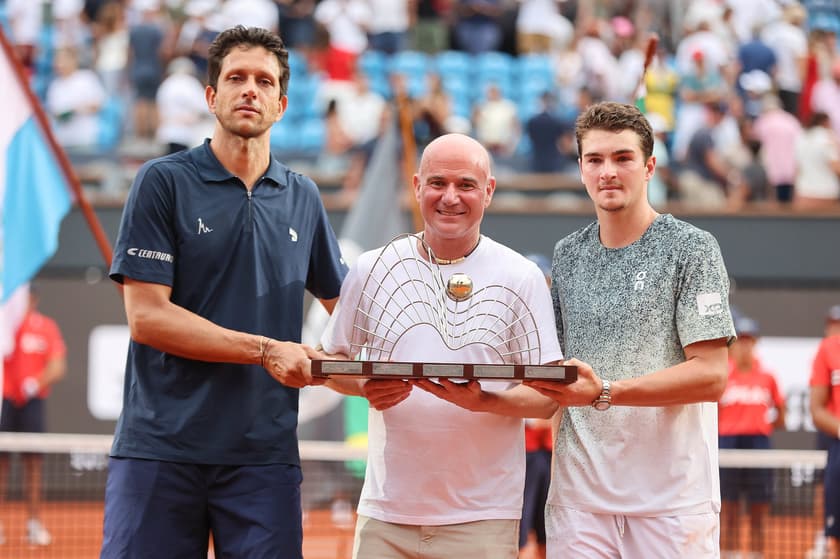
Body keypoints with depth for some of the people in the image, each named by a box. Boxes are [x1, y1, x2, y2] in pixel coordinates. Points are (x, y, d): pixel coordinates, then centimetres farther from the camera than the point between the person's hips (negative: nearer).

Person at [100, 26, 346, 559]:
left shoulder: (302, 198, 13)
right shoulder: (164, 181, 0)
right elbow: (147, 316, -8)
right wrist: (266, 351, -12)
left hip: (265, 453, 3)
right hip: (161, 449, -3)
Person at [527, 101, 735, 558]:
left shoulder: (691, 248, -2)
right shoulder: (566, 255, 14)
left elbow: (711, 375, -10)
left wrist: (604, 393, -21)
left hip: (671, 497, -4)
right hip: (580, 493, 4)